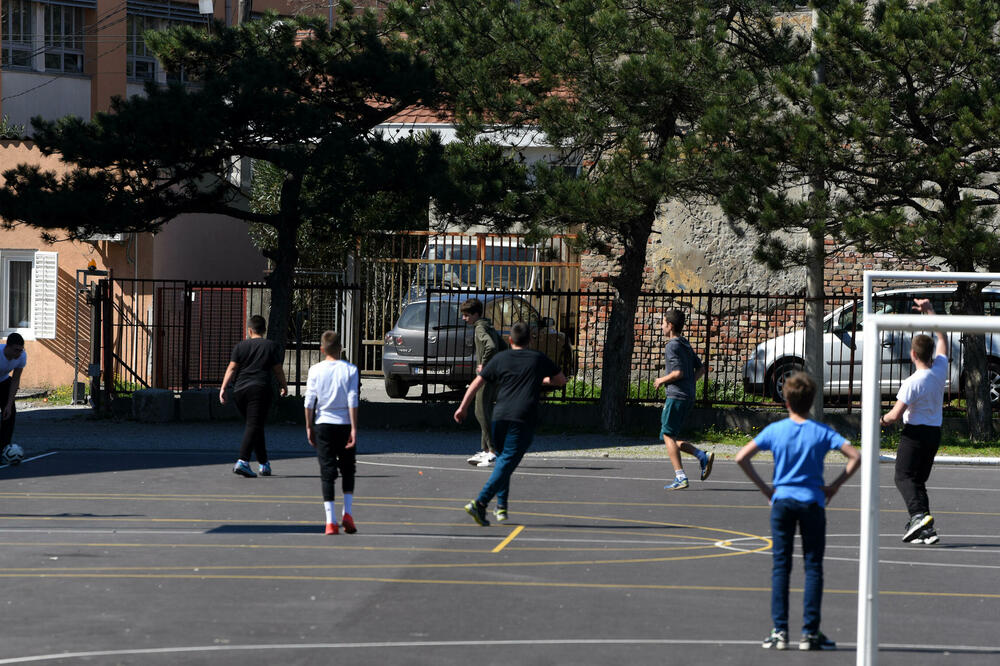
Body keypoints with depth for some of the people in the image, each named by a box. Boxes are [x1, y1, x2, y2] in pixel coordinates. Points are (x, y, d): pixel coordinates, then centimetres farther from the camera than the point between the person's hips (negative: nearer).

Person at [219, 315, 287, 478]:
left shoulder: (240, 346, 9)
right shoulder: (272, 346, 4)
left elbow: (231, 368, 2)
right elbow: (277, 370, 7)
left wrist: (223, 388, 3)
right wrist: (283, 385, 23)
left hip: (239, 391, 3)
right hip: (260, 390, -3)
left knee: (255, 426, 15)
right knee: (254, 426, -9)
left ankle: (263, 463, 21)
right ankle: (242, 461, -26)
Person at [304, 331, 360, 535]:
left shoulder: (315, 370, -1)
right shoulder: (350, 370, -3)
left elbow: (309, 401, -1)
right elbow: (353, 401, -7)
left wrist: (309, 427, 8)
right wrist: (354, 428, -5)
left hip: (323, 424, 0)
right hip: (344, 424, 0)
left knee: (327, 472, 1)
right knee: (348, 471, 15)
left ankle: (330, 521, -4)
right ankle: (347, 512, 2)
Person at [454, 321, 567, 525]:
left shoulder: (500, 359, 12)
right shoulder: (539, 359, 11)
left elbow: (477, 383, 8)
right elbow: (561, 380, 23)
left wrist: (463, 407, 14)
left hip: (500, 416, 3)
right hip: (523, 419, -3)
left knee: (502, 460, 21)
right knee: (507, 462, -9)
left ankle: (501, 506, 16)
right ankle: (480, 502, -23)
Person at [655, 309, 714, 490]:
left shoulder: (672, 346, -11)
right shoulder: (686, 345, 17)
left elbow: (678, 372, -20)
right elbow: (701, 369, 20)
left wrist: (662, 380, -5)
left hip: (676, 396, -9)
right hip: (689, 396, 9)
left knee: (668, 436, -4)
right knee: (671, 438, 13)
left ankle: (680, 478, -11)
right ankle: (703, 457, -2)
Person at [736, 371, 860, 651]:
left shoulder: (774, 430, -1)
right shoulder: (822, 432, -3)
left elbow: (741, 458, -4)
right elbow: (855, 456, -10)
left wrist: (764, 487, 3)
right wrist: (835, 486, -2)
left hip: (781, 501, 1)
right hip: (812, 502, -1)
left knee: (780, 567, 6)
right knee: (813, 568, 5)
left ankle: (779, 630, 1)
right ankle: (810, 633, 2)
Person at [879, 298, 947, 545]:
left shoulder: (912, 383, -20)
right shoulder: (941, 368, -3)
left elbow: (896, 414, -21)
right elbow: (942, 338, 14)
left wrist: (882, 421, 1)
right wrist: (930, 311, 18)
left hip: (915, 432, -7)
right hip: (935, 432, 7)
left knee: (904, 477, -1)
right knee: (919, 480, 13)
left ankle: (919, 514, -25)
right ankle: (925, 529, 4)